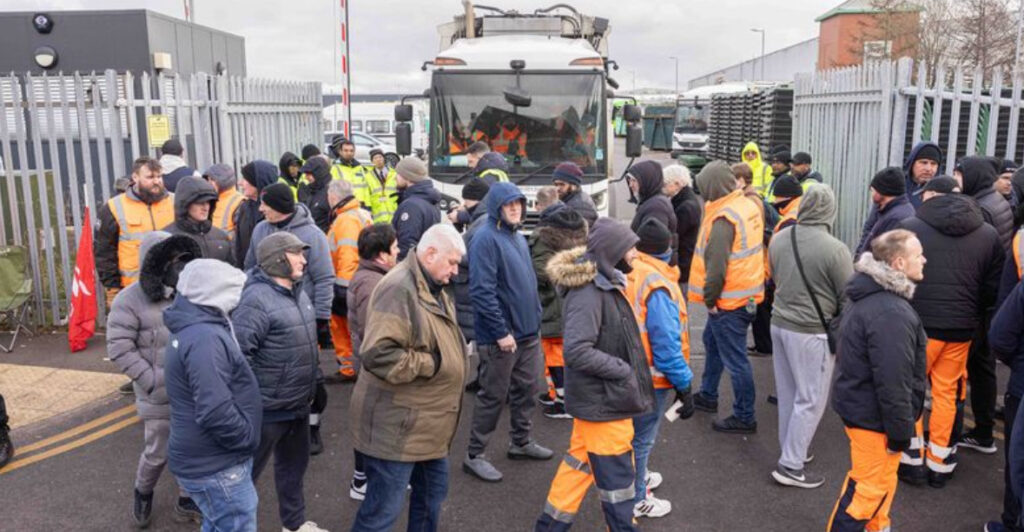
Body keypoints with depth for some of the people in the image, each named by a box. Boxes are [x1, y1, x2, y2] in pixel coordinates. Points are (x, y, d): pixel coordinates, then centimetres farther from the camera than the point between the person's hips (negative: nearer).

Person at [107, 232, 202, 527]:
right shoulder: (131, 300, -13)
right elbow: (120, 349, -14)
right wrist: (152, 381, -17)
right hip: (162, 395, -3)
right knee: (158, 452, 11)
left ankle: (187, 500, 33)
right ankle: (143, 494, 42)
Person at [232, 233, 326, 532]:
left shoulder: (297, 292, 7)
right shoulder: (257, 299, -23)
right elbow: (238, 354, -26)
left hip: (298, 404, 9)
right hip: (267, 407, -9)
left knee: (294, 465, 24)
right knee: (247, 470, 10)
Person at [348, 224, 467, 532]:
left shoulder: (435, 290, 11)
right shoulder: (399, 288, -22)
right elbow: (377, 354, -32)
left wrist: (441, 363, 9)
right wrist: (432, 364, -22)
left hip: (428, 421, 10)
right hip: (398, 423, -10)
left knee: (432, 493, 22)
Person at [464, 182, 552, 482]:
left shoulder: (518, 238, 12)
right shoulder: (486, 238, -17)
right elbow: (482, 290, -23)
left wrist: (535, 319, 17)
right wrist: (501, 332, -22)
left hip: (528, 332, 9)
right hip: (500, 336, -8)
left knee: (526, 389, 18)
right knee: (493, 396, 2)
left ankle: (521, 443, 35)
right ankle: (474, 456, 16)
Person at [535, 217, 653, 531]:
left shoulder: (606, 285, 7)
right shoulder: (588, 293, -24)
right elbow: (576, 351, -29)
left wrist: (627, 370, 6)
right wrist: (623, 370, -20)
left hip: (602, 396, 10)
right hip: (602, 400, -10)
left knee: (580, 463, 20)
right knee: (616, 475, 6)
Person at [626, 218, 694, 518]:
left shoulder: (628, 274, -2)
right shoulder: (657, 286, -26)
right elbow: (666, 343, -26)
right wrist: (684, 385, -18)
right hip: (651, 375, -8)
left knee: (635, 432, 26)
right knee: (642, 437, 8)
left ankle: (638, 477, 46)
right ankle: (636, 499, 23)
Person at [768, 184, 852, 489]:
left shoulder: (779, 238, -3)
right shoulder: (835, 249, -20)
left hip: (780, 323, 6)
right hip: (812, 332, -6)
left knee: (787, 394, 18)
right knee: (810, 399, 5)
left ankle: (791, 449, 33)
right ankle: (790, 466, 11)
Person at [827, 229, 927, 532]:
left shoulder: (870, 295, 5)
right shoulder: (891, 314, -29)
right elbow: (893, 381, -27)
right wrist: (901, 432, -18)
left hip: (858, 402, 10)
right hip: (875, 414, -10)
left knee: (878, 477, 26)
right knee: (872, 486, 5)